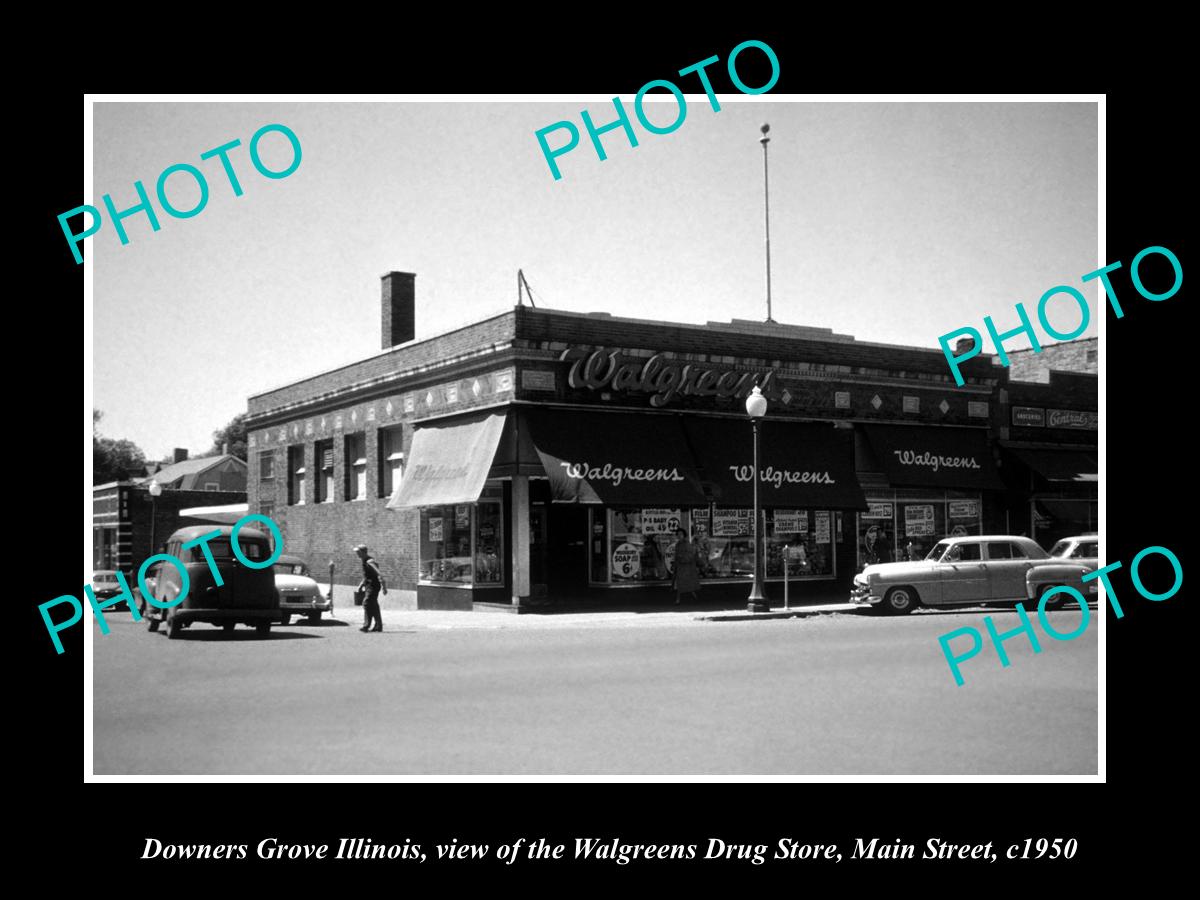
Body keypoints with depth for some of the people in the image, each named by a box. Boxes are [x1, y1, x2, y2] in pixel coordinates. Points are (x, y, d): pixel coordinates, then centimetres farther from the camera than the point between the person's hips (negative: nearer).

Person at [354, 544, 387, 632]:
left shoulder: (370, 561, -18)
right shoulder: (365, 561, 14)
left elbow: (379, 574, -23)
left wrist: (384, 587, -26)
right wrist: (361, 585, 24)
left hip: (373, 586, -10)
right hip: (369, 586, 10)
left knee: (367, 603, -14)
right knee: (373, 606, 10)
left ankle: (366, 626, -15)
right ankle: (378, 626, 13)